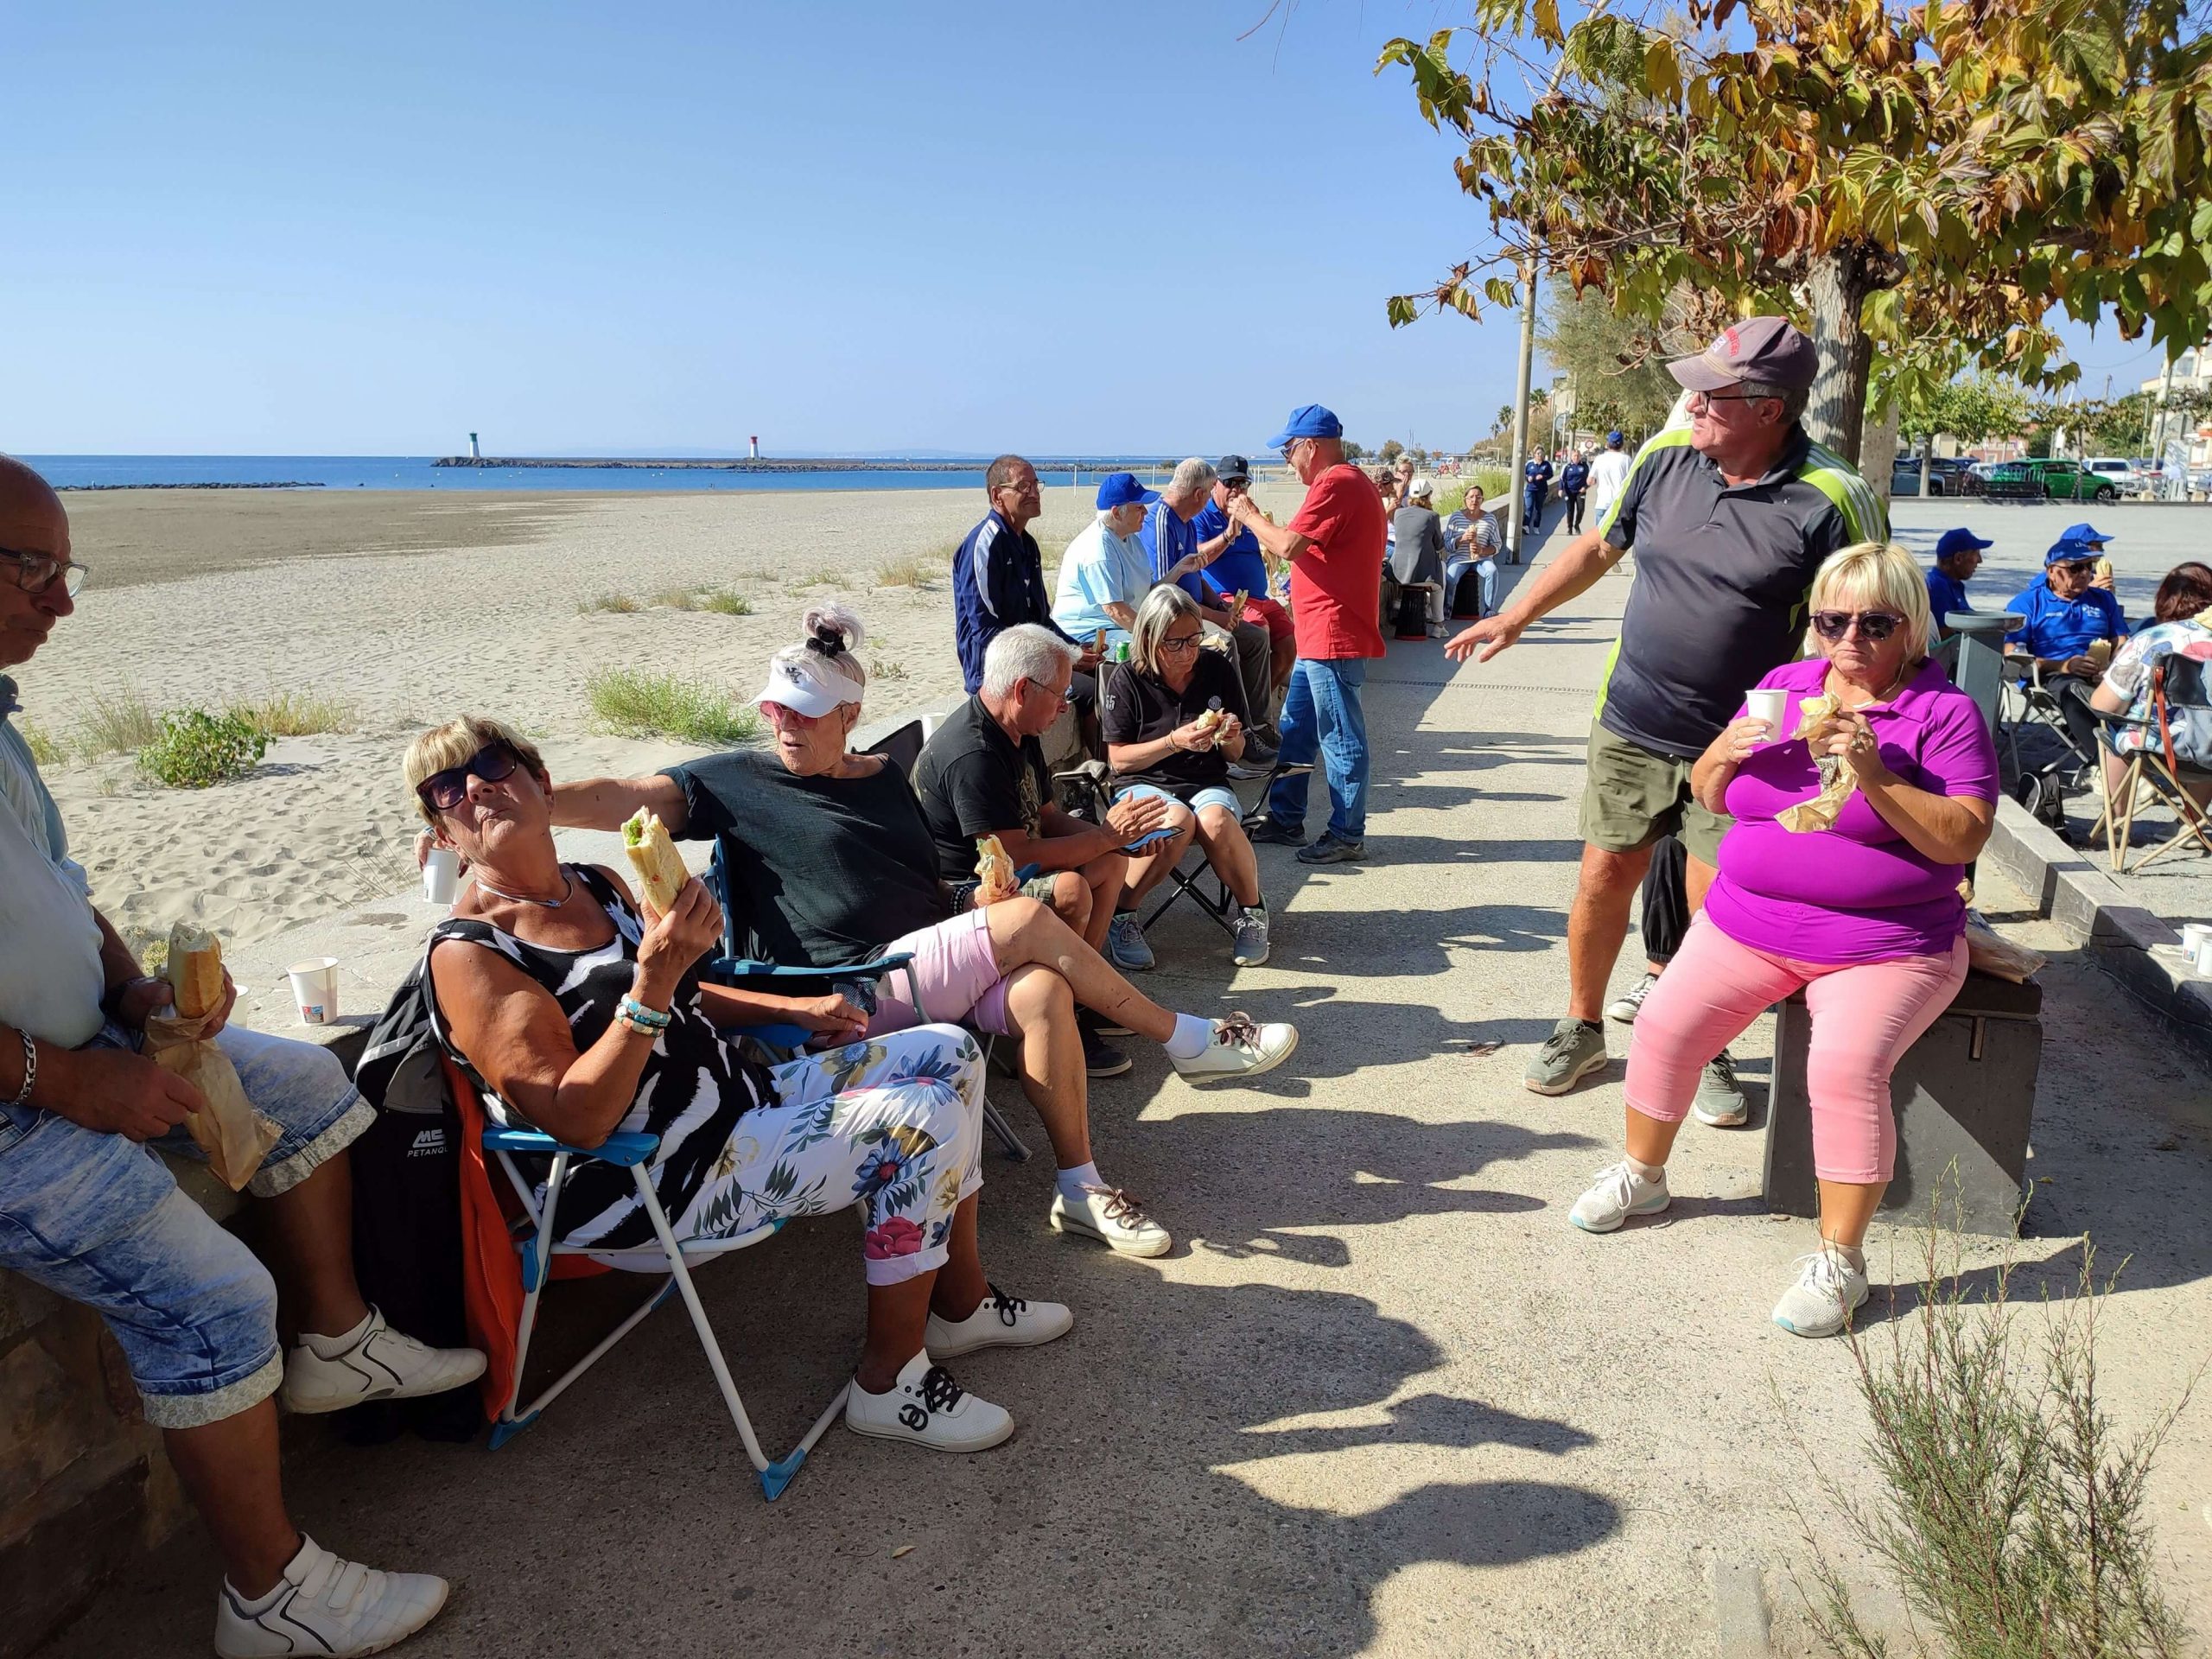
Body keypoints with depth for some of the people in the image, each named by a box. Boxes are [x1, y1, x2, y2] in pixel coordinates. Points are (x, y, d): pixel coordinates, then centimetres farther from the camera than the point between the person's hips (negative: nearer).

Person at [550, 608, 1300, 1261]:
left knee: (1043, 992, -27)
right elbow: (618, 797, -9)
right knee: (1031, 918, -21)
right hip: (861, 989, -5)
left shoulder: (886, 777, 18)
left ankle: (1081, 1190, -19)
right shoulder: (739, 781, 3)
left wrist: (986, 893, 4)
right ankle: (1186, 1039, -5)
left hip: (943, 965, 6)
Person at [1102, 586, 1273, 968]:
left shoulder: (1216, 669, 3)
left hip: (1207, 784, 2)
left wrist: (1229, 739, -13)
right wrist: (1174, 742, -18)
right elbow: (1118, 759, -5)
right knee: (1177, 820, -38)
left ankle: (1252, 912, -11)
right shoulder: (1127, 679, -6)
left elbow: (1234, 755, 12)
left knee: (1215, 820, -35)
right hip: (1145, 785, -2)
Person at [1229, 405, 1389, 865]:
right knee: (1295, 728, 17)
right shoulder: (1351, 482, 19)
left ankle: (1347, 835, 4)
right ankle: (1286, 819, 25)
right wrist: (1262, 526, 16)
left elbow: (1289, 546, -23)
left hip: (1333, 636, -11)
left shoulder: (1336, 485, -16)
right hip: (1320, 636, 11)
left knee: (1340, 737, -3)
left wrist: (1250, 516, -8)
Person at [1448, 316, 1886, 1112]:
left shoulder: (1833, 500, -15)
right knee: (1604, 877, 11)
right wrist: (1516, 615, 13)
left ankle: (1709, 1053, 28)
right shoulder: (1666, 456, -3)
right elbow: (1600, 545, 13)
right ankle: (1582, 1028, 31)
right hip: (1631, 725, 4)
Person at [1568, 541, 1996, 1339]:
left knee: (1846, 1065, -27)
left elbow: (1962, 839, -15)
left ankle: (1839, 1258, -10)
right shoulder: (1785, 683, 8)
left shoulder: (1944, 711, -5)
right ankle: (1642, 1174, 14)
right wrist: (1727, 751, -10)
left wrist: (1874, 776, -26)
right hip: (1748, 921, 5)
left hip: (1885, 944, -4)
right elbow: (1710, 797, 12)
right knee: (1665, 1026, -12)